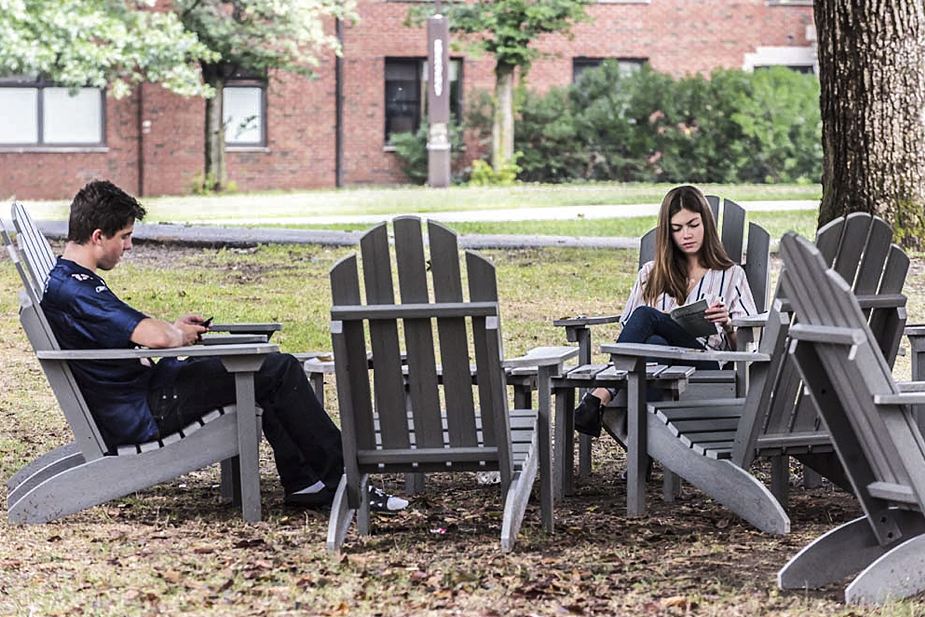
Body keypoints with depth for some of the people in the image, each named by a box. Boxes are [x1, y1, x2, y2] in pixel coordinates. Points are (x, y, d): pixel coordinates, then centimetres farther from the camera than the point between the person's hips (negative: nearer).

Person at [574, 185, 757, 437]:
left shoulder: (731, 275, 21)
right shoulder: (651, 274, 28)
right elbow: (627, 329, 20)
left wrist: (727, 325, -8)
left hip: (707, 365, -2)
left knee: (644, 315, -32)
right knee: (655, 343, -38)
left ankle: (602, 394, -48)